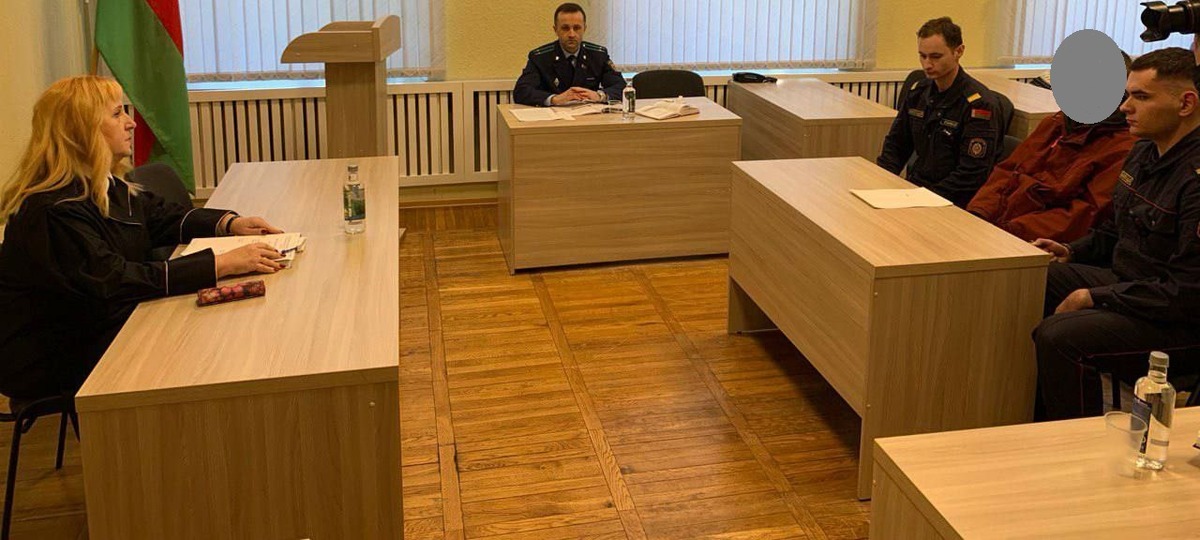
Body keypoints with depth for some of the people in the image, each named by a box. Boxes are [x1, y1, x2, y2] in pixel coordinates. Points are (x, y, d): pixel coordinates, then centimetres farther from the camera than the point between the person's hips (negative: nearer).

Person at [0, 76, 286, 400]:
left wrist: (232, 224, -1)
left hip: (101, 328, 9)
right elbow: (113, 283, -34)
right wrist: (222, 264, -38)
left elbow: (160, 217, 18)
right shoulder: (53, 211, -26)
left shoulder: (103, 187, 5)